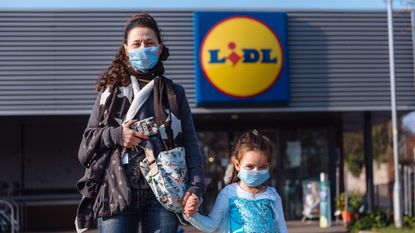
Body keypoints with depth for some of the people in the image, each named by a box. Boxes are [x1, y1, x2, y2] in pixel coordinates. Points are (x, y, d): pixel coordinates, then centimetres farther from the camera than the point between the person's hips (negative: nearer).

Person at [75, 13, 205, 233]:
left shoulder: (174, 93, 13)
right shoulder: (111, 91, 12)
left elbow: (190, 145, 7)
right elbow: (87, 140, 14)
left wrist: (196, 186, -7)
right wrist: (115, 135, -6)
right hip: (117, 192, 0)